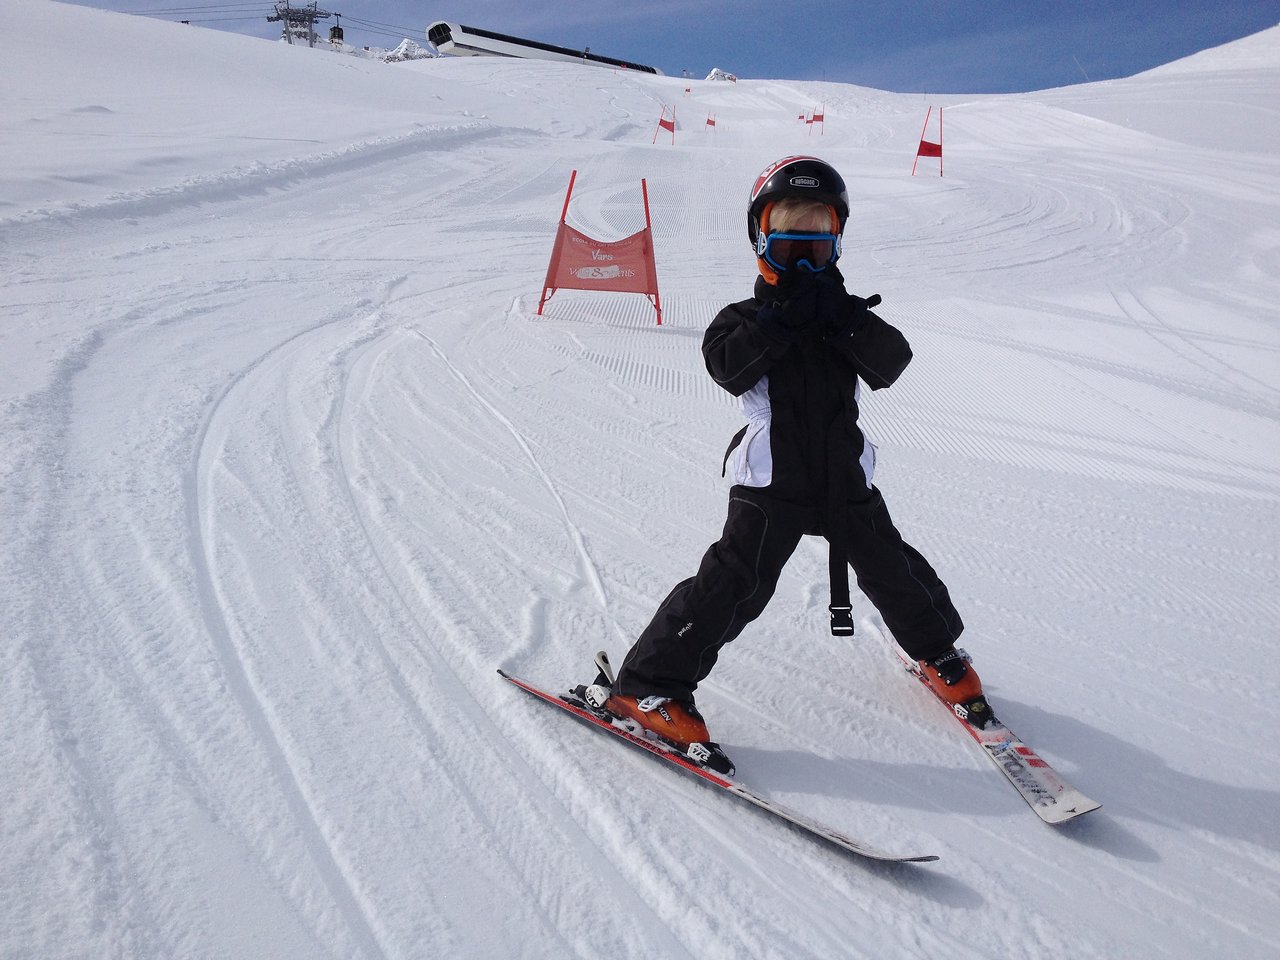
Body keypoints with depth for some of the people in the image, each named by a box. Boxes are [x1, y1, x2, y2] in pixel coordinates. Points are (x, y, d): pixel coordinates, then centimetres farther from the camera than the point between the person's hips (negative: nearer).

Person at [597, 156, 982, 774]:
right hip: (771, 484, -4)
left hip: (845, 478, 4)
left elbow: (892, 364, -8)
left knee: (893, 571, 13)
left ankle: (937, 653, 42)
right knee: (735, 583, -13)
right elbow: (727, 365, -19)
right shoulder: (747, 317, 2)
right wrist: (782, 319, -23)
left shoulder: (850, 318, 11)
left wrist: (844, 318, -20)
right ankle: (648, 685, -5)